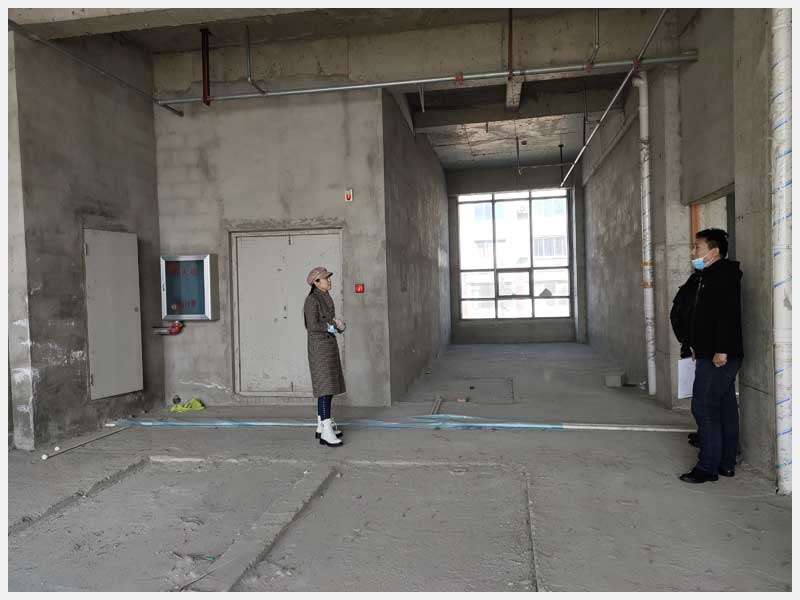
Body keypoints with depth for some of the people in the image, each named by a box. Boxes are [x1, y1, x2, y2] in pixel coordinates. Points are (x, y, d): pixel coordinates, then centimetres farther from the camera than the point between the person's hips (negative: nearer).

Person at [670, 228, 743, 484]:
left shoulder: (725, 275, -12)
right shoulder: (701, 278, 17)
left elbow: (728, 314, -22)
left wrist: (721, 349, -25)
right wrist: (691, 343, 14)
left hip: (719, 356, -10)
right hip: (707, 354, 10)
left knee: (704, 408, -7)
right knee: (725, 408, 14)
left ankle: (708, 467, 1)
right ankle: (727, 463, 23)